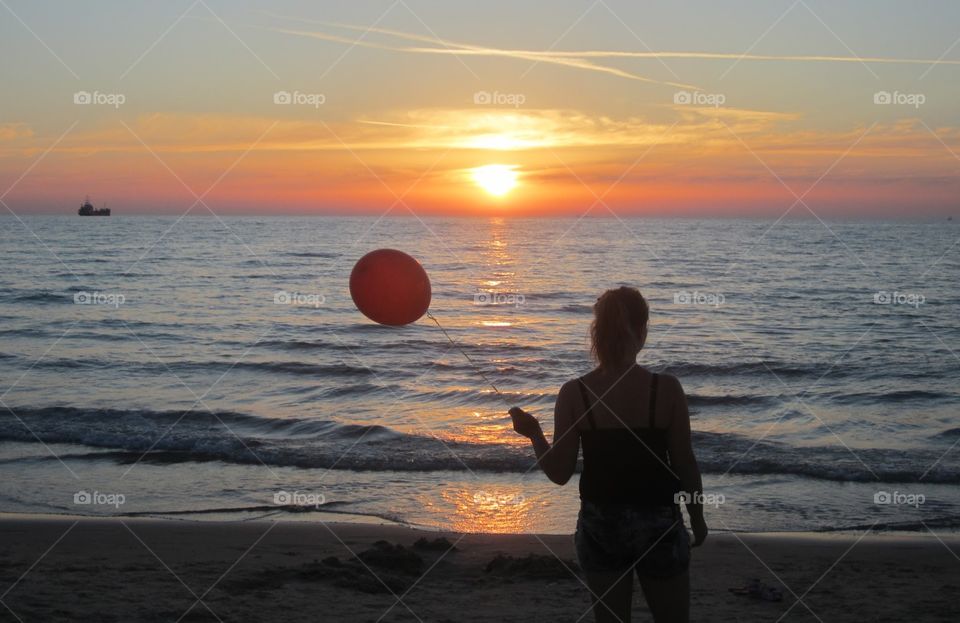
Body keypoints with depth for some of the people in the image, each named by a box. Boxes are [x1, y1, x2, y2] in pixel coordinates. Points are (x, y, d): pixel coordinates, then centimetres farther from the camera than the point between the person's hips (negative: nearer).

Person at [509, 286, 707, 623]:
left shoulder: (574, 394, -10)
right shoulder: (667, 389, -12)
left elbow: (559, 472, -6)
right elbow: (685, 466, -6)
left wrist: (533, 433, 10)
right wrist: (698, 519, 9)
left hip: (600, 526, 1)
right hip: (658, 525, -1)